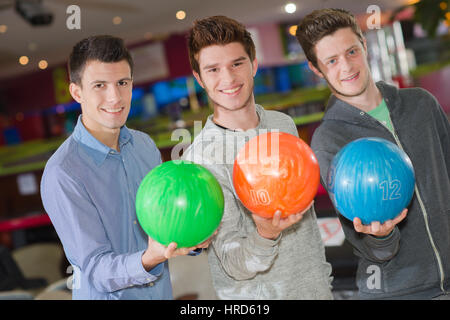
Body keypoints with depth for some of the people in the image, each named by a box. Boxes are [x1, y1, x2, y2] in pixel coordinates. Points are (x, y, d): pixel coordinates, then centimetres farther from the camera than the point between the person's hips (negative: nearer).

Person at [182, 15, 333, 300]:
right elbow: (234, 266, -20)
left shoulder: (284, 124, -1)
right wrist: (265, 235, -38)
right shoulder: (200, 159, -20)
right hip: (256, 296, -5)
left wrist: (321, 274, 13)